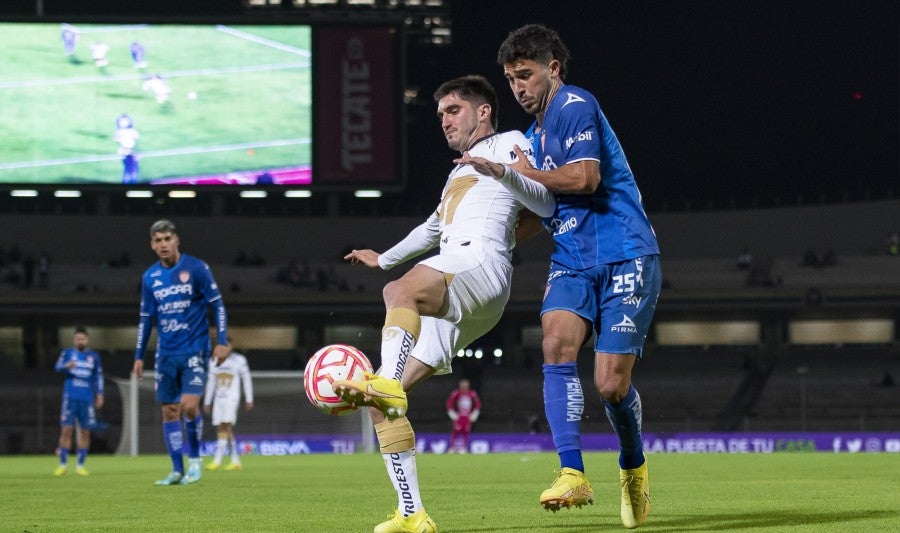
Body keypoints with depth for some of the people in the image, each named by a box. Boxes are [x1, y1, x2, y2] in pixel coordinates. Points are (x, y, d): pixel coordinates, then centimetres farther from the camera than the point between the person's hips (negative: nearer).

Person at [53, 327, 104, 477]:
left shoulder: (94, 356, 13)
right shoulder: (67, 353, 6)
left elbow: (98, 377, 18)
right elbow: (58, 366, -12)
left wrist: (99, 395, 11)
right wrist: (66, 366, -34)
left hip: (87, 400, 2)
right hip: (70, 397, -2)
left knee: (85, 432, 1)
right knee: (67, 430, -7)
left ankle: (80, 465, 9)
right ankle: (63, 465, 0)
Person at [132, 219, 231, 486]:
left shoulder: (196, 268, -6)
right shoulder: (150, 277, 7)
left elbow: (217, 304, -3)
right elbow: (145, 319, 14)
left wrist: (222, 341, -11)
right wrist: (139, 356, 12)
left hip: (194, 350, -4)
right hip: (166, 354, 4)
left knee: (189, 405, -17)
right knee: (169, 411, 2)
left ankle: (195, 458, 4)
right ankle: (177, 470, 9)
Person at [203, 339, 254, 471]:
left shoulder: (239, 360, -1)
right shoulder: (214, 362, 13)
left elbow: (247, 380, 3)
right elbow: (211, 382, 19)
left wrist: (249, 400, 0)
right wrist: (207, 402, 17)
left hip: (232, 399, -6)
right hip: (219, 399, 6)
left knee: (226, 427, -16)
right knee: (220, 429, 0)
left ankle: (217, 460, -21)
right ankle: (235, 462, 4)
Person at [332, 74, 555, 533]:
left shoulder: (506, 144, 15)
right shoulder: (459, 172, 39)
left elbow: (545, 203, -2)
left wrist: (503, 170, -19)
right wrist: (384, 258, 66)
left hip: (479, 260, -8)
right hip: (448, 305, 8)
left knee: (399, 291, -40)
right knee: (381, 401, -5)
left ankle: (386, 385, -63)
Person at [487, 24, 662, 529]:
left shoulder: (575, 105, -5)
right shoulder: (535, 135, 22)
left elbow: (584, 177, -18)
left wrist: (522, 174, -7)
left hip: (624, 255, -7)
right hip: (572, 261, 7)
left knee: (611, 384, -9)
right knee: (557, 344, -22)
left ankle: (634, 465, 22)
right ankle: (573, 475, -27)